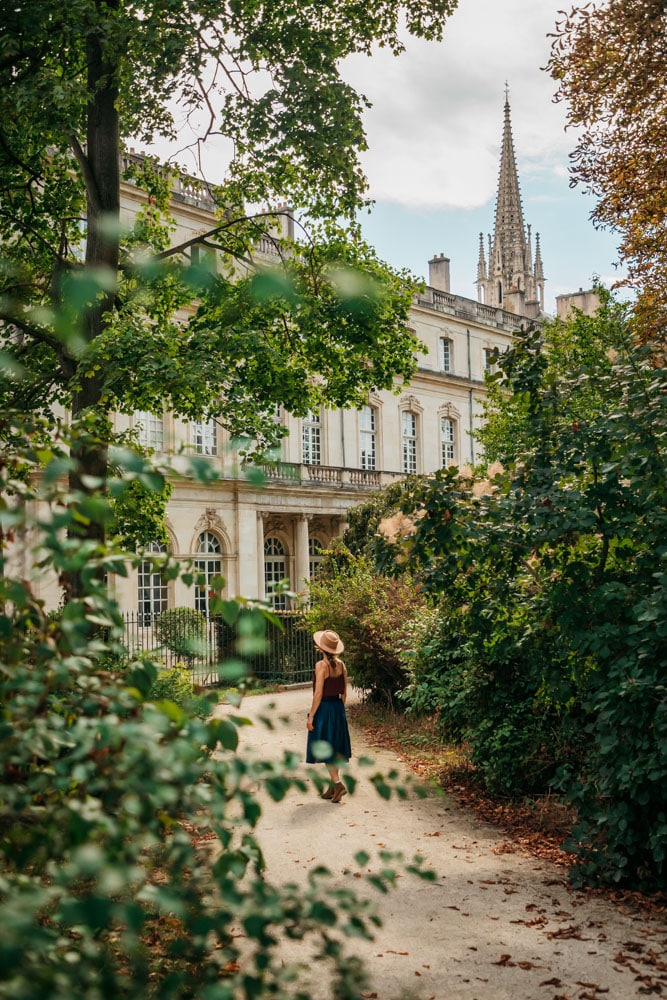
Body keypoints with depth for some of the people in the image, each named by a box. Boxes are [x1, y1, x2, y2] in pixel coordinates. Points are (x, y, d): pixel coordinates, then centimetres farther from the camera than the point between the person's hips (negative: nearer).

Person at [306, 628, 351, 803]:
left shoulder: (321, 665, -16)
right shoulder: (341, 664, 3)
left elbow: (318, 693, -17)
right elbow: (344, 692, 8)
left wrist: (310, 716, -12)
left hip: (324, 709, -7)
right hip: (338, 708, 7)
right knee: (334, 748, 14)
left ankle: (338, 784, -13)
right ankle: (332, 788, 20)